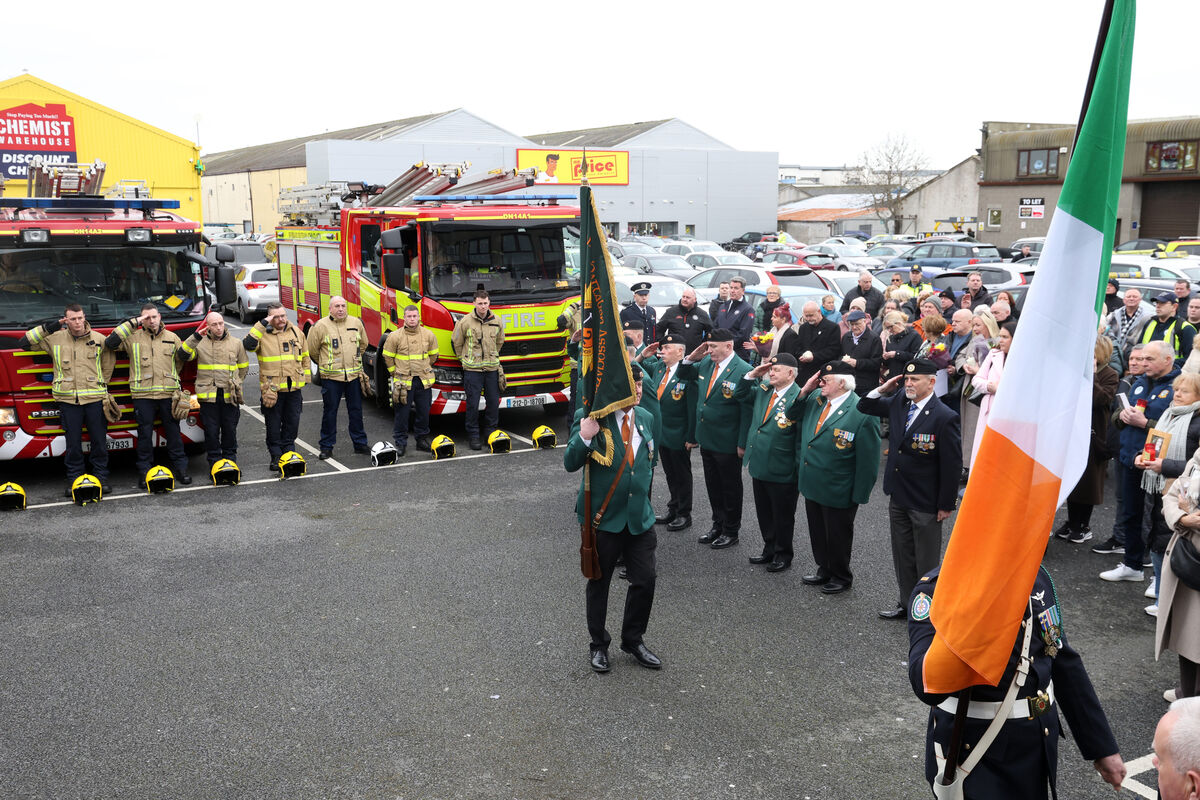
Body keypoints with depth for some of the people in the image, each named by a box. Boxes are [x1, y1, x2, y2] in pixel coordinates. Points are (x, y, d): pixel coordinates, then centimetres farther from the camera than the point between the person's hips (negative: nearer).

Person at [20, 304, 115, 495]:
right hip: (68, 399, 0)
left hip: (95, 398, 0)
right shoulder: (54, 339, 5)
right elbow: (24, 343, 6)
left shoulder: (99, 339, 4)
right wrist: (48, 328, -2)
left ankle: (101, 476, 14)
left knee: (99, 440, 4)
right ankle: (74, 479, 14)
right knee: (73, 443, 5)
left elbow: (109, 363, 16)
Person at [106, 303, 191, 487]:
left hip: (168, 394, 1)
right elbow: (110, 342, -7)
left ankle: (180, 467, 12)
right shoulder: (133, 337, 6)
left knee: (173, 432, 5)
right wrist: (132, 322, -8)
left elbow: (185, 357, 17)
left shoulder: (172, 338, 12)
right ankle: (144, 471, 10)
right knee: (145, 434, 3)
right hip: (143, 395, -1)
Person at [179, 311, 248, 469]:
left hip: (230, 395, 1)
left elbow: (243, 367, 20)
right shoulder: (199, 343, 4)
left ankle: (230, 460, 20)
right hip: (208, 395, -1)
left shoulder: (236, 343, 9)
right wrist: (195, 337, -20)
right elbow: (183, 355, -12)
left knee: (230, 430, 8)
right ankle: (214, 463, 12)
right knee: (211, 432, 3)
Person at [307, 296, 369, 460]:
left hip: (354, 374, 3)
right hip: (331, 377, -3)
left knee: (356, 410, 10)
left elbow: (363, 344, 23)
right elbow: (312, 350, 5)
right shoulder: (321, 326, -5)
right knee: (329, 411, 3)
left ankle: (360, 443, 21)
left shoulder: (356, 323, 7)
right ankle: (326, 447, 12)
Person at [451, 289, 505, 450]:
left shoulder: (497, 321, 5)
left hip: (491, 368, 3)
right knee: (473, 403, -2)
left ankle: (490, 432, 20)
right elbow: (456, 342, 6)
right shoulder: (465, 321, -6)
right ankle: (473, 435, 8)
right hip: (472, 369, -3)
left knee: (493, 402, 6)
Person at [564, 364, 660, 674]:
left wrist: (644, 492, 13)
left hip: (639, 517, 4)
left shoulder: (646, 418, 6)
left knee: (646, 579, 6)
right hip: (603, 517, -4)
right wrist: (584, 437, -32)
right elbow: (570, 463, -16)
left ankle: (633, 639, 28)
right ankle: (598, 645, 29)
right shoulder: (590, 417, -12)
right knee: (599, 582, 11)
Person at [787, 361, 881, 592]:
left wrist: (859, 495, -16)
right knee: (817, 532, 22)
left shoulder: (862, 413, -22)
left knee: (838, 535, 12)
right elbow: (792, 414, 12)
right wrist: (804, 391, -6)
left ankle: (841, 577, 33)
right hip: (812, 485, 7)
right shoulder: (815, 399, -1)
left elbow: (867, 459, -18)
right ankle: (824, 569, 42)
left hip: (838, 492, -7)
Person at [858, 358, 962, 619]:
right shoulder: (899, 402, 0)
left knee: (926, 561, 8)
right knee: (902, 556, 20)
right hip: (898, 497, 7)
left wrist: (946, 505, -13)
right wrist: (881, 390, -5)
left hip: (926, 503, -7)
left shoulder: (944, 417, -19)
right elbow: (864, 407, 14)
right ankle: (906, 603, 35)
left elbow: (952, 465, -15)